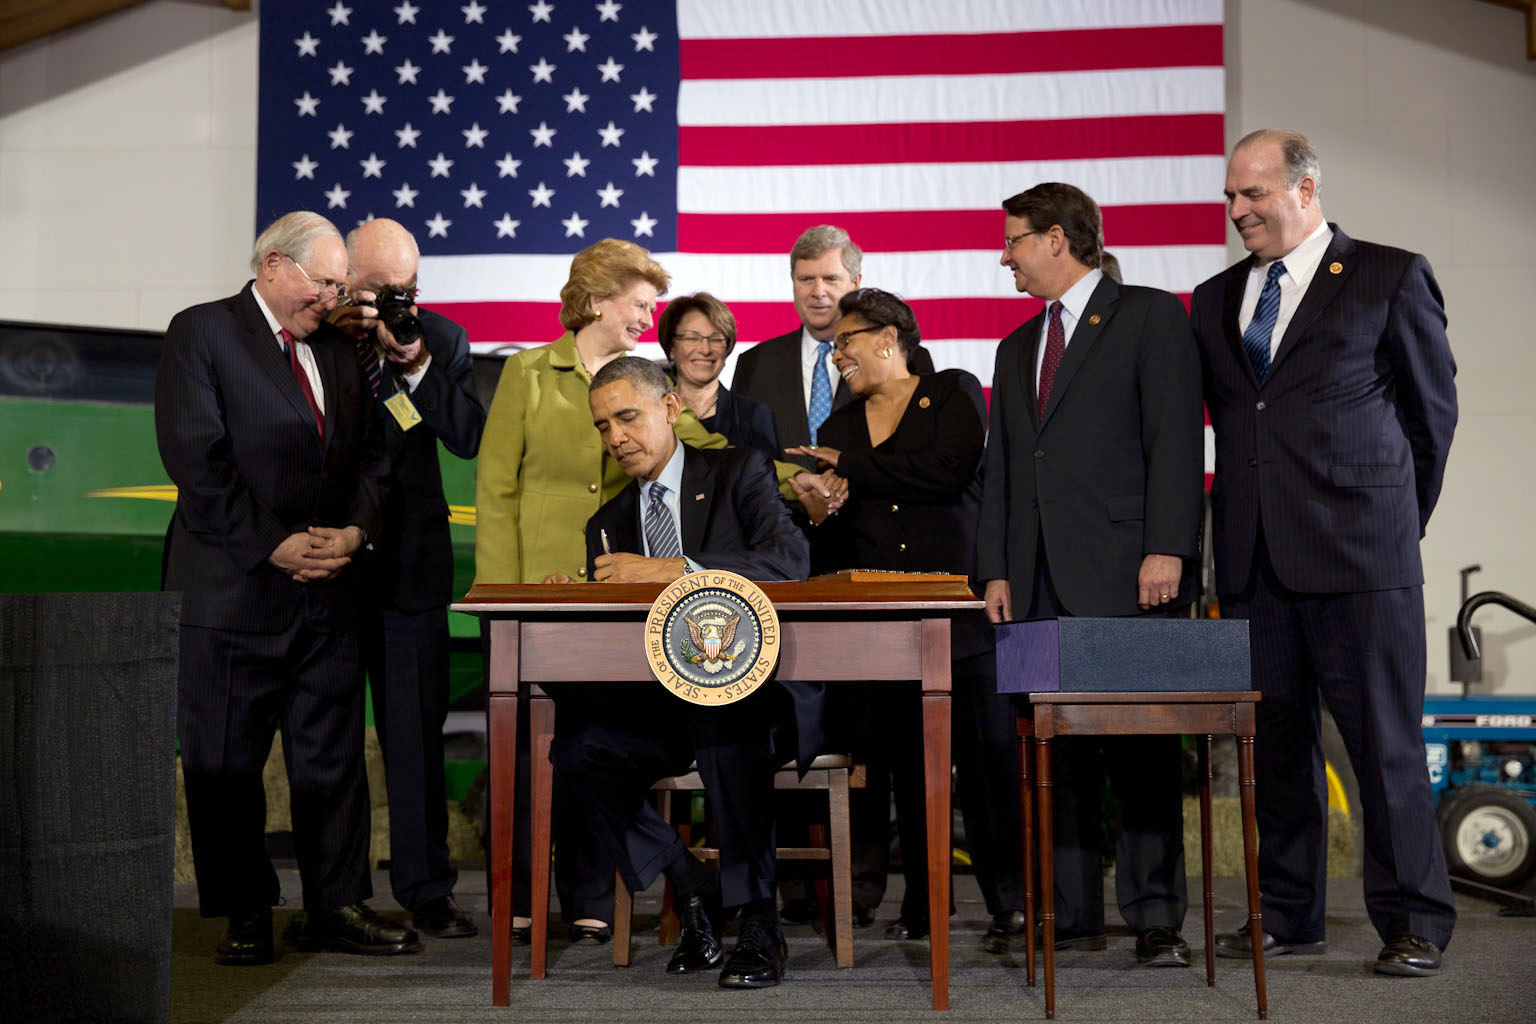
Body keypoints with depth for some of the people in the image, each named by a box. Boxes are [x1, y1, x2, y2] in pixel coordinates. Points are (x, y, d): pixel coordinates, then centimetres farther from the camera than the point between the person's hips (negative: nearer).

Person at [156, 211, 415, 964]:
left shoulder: (338, 352, 15)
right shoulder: (201, 333, -3)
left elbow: (371, 457, 16)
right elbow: (195, 459, -12)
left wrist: (357, 529, -4)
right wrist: (275, 544, -15)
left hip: (326, 586, 5)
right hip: (233, 585, -5)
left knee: (333, 754, 8)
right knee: (226, 761, 3)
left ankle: (338, 907, 17)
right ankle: (246, 916, 15)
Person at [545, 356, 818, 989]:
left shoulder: (739, 472, 1)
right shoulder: (608, 525, 16)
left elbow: (789, 560, -19)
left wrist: (670, 570, -26)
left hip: (760, 694, -4)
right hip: (663, 701, 5)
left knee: (722, 719, -38)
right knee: (577, 748, -23)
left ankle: (758, 922, -24)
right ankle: (694, 891, -6)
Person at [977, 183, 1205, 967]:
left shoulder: (1150, 316, 3)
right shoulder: (1017, 348, 23)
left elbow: (1176, 437, -6)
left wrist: (1166, 548, -16)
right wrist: (997, 568, 11)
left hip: (1126, 576, -6)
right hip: (1042, 581, 6)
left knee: (1141, 748, -6)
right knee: (1056, 750, 5)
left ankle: (1155, 917, -1)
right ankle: (1073, 914, 11)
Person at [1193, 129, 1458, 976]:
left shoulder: (1391, 277, 1)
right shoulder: (1216, 299, 14)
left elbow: (1433, 408, 7)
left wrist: (1395, 517, 11)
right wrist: (1242, 518, 13)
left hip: (1357, 552, -4)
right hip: (1254, 556, 5)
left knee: (1385, 739, -1)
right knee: (1274, 741, 9)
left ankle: (1413, 922, 10)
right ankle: (1288, 915, 20)